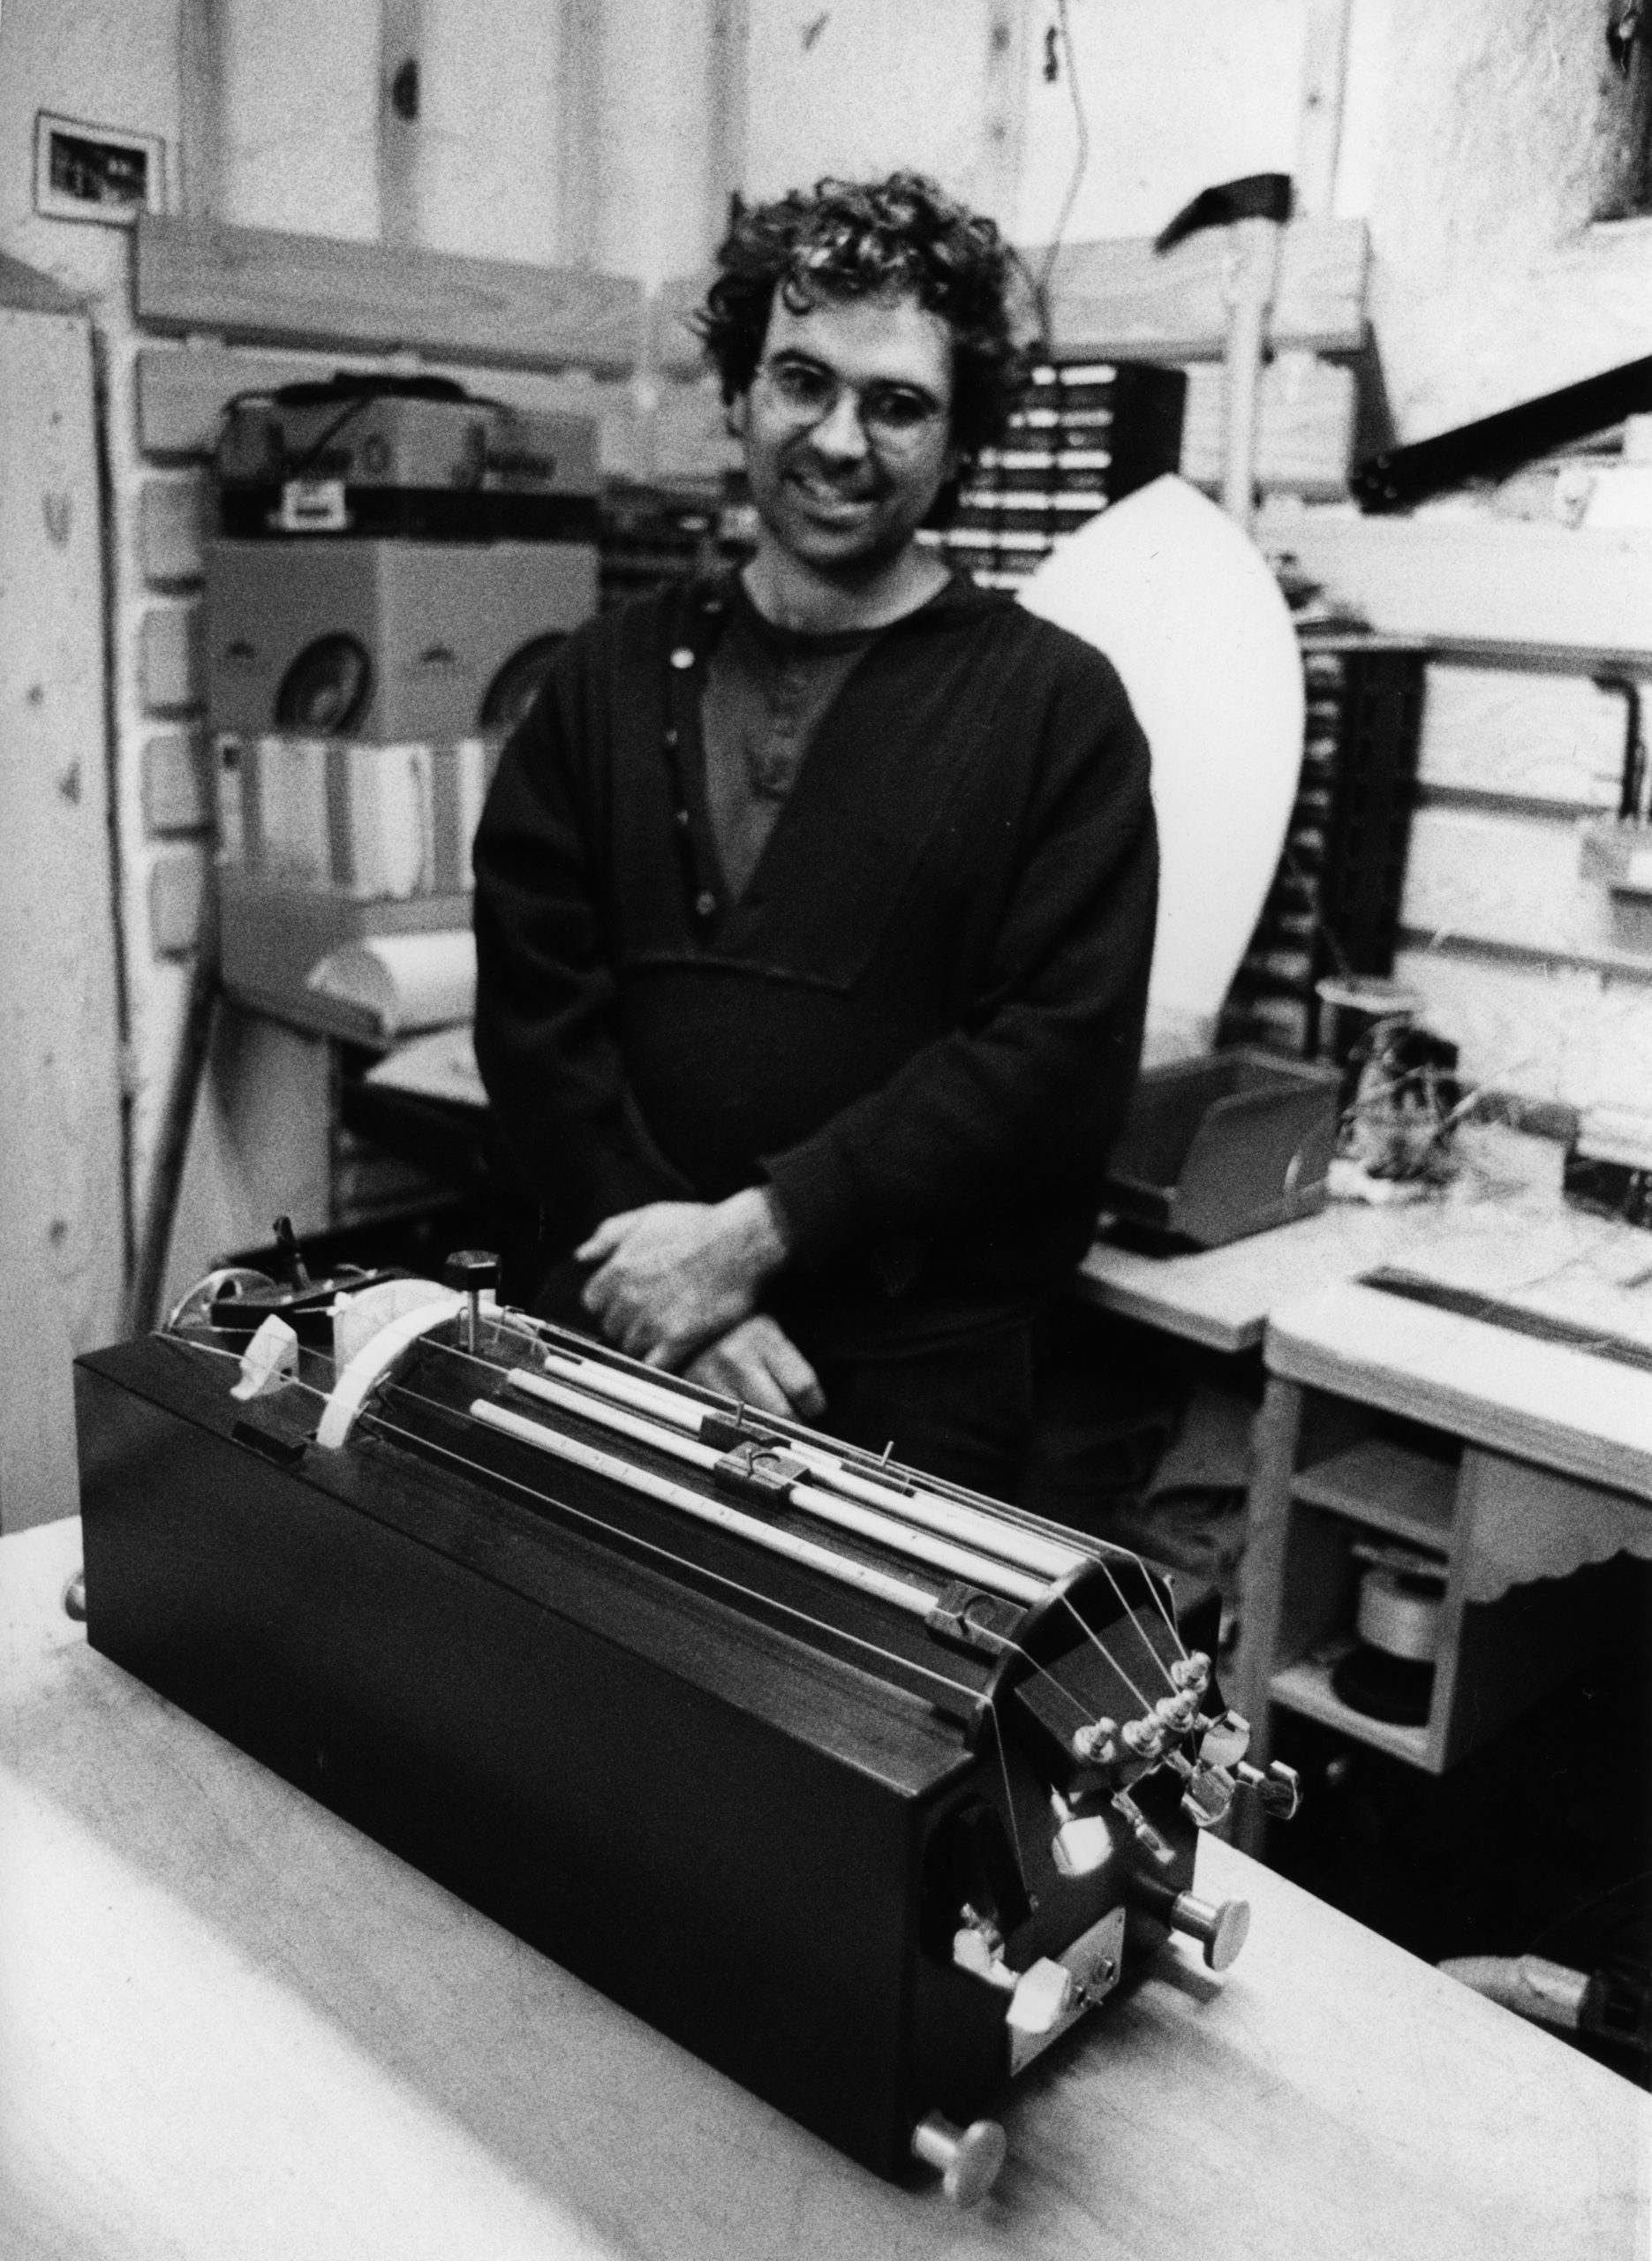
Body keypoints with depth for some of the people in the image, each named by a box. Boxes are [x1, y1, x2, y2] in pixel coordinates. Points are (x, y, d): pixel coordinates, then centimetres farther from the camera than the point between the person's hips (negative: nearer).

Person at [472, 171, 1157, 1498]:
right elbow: (533, 1008, 0)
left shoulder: (1056, 703, -4)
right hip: (618, 1338, 3)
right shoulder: (612, 677, 6)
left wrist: (759, 1230, -17)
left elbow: (1063, 1052, -12)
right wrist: (675, 1270, -12)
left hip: (914, 1381, -2)